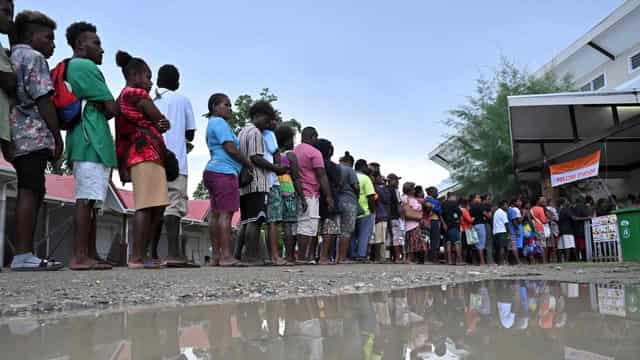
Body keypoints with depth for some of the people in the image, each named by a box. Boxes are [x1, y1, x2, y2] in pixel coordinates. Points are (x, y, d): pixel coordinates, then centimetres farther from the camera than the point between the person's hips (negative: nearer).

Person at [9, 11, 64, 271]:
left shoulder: (11, 56, 25)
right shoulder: (34, 57, -1)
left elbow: (16, 98, 23)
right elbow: (43, 100, -10)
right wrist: (57, 137, -8)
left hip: (16, 137, 9)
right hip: (34, 135, -9)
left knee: (29, 193, 8)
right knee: (31, 191, -11)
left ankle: (23, 254, 8)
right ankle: (23, 255, -13)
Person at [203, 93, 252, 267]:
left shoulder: (212, 124, 26)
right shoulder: (220, 122, -5)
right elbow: (230, 148, -13)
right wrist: (248, 164, -2)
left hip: (213, 172, 11)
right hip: (224, 172, -11)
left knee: (216, 214, 6)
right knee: (225, 213, -14)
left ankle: (216, 256, 7)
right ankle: (226, 256, -18)